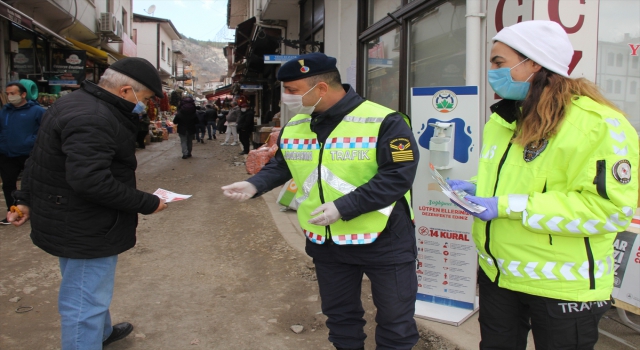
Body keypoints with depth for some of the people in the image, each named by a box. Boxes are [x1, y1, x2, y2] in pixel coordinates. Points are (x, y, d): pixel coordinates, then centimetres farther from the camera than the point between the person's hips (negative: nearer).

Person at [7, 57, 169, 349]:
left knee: (87, 292, 28)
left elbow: (39, 159, 17)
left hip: (71, 222, 11)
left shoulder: (76, 103, 10)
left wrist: (26, 199, 21)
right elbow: (91, 181, -33)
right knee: (86, 301, 2)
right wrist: (146, 203, -24)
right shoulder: (93, 118, -25)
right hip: (85, 229, -11)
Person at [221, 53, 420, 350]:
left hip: (384, 241, -5)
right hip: (325, 243, 5)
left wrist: (343, 207, -28)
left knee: (395, 320, 12)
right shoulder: (294, 126, 1)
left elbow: (397, 177, -23)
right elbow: (281, 165, 14)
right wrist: (255, 185, -5)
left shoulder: (384, 122, -19)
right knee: (339, 315, 22)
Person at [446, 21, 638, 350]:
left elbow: (609, 206, -25)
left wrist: (507, 206, -27)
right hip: (496, 273, 7)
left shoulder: (598, 123, -19)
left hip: (561, 286, -7)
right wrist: (475, 189, -1)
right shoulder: (502, 120, 8)